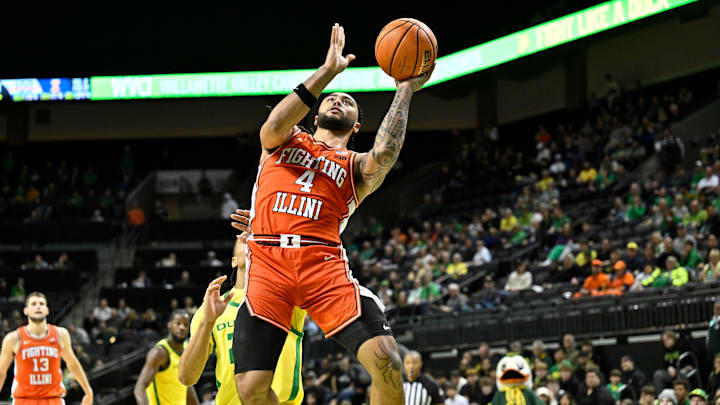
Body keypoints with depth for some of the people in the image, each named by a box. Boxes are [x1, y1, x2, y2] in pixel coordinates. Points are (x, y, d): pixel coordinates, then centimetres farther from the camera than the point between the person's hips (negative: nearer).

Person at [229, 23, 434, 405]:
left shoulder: (356, 166, 20)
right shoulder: (282, 140, 24)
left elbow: (384, 154, -5)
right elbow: (273, 126, -2)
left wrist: (405, 90, 2)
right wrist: (327, 71, -3)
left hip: (323, 262, 0)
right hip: (268, 261, 0)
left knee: (386, 361, -20)